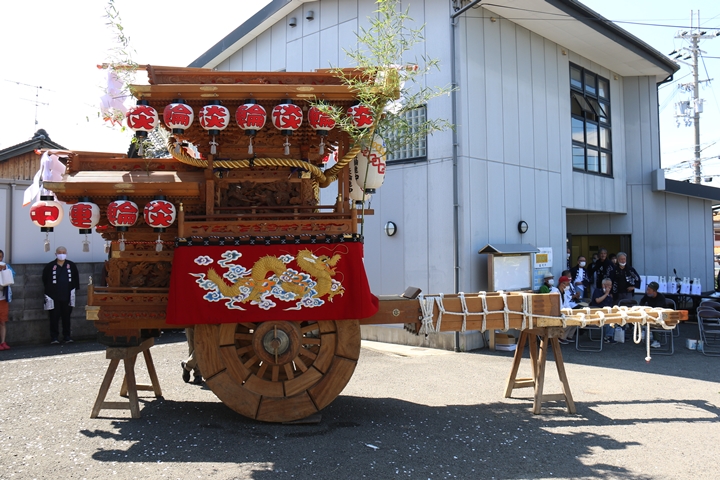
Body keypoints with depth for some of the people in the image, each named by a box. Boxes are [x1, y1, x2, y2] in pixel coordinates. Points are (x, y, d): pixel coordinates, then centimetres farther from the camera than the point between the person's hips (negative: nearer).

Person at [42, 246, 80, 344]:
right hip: (54, 297, -2)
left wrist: (74, 288, 8)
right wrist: (49, 291, 8)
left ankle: (67, 336, 17)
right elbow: (45, 280, 8)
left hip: (67, 297, 2)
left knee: (66, 317, 9)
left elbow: (76, 278, 14)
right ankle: (54, 337, 5)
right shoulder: (50, 266, -2)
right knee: (54, 317, -1)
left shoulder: (71, 265, 4)